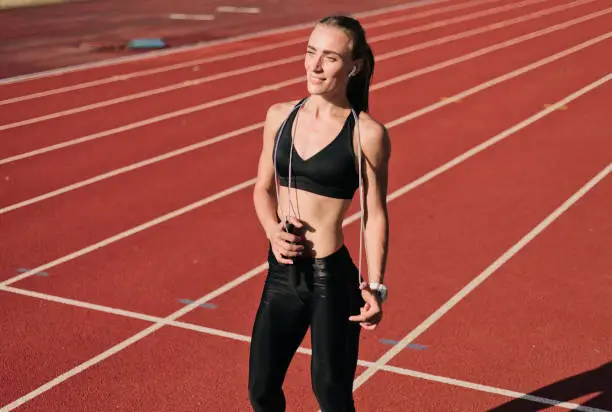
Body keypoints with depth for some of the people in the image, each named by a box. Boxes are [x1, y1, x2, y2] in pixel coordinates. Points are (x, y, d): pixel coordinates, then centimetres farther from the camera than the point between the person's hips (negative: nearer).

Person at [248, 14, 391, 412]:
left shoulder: (367, 133, -9)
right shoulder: (280, 116, 4)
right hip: (281, 275, 5)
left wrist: (374, 286, -13)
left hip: (332, 279, -4)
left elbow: (375, 215, -6)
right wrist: (273, 229, -7)